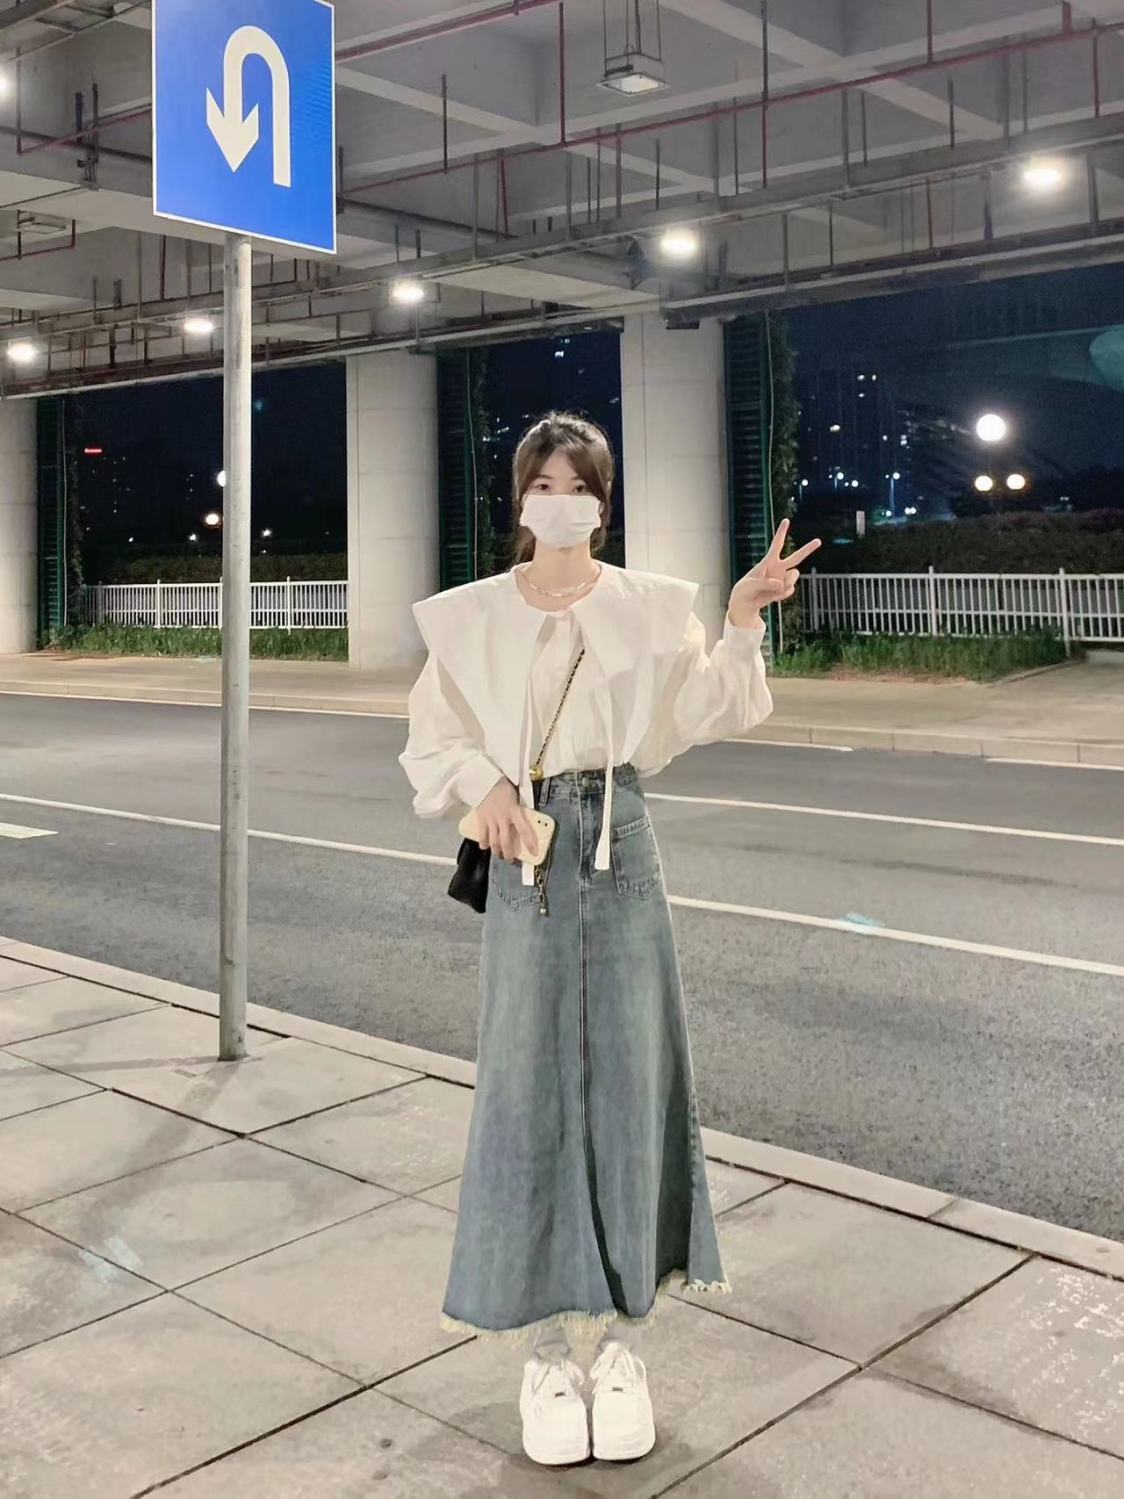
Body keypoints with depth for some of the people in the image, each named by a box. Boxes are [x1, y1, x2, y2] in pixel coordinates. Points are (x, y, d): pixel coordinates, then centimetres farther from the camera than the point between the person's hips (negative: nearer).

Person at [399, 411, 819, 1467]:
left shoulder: (651, 606, 5)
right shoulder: (472, 616, 3)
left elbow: (705, 715, -1)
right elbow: (432, 738, 6)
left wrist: (743, 622, -13)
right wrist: (484, 783, -13)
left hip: (620, 843, 1)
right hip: (524, 852, -1)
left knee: (629, 1076, 4)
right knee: (526, 1086, 1)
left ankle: (621, 1343, 18)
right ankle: (544, 1351, 14)